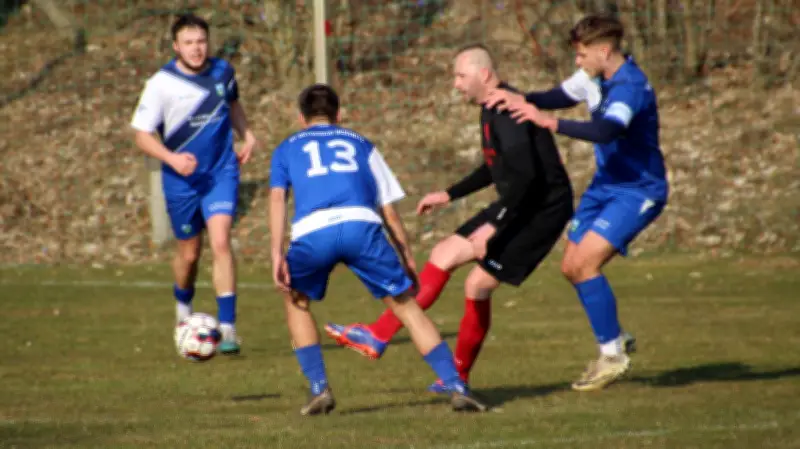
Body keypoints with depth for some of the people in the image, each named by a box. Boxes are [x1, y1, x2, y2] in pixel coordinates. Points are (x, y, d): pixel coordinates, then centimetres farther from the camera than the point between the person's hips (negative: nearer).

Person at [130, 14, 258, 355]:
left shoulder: (223, 72, -2)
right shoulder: (161, 84, -14)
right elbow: (143, 135, -10)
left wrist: (246, 134, 5)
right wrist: (172, 159, -26)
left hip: (221, 173, 1)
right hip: (181, 180, -1)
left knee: (220, 241, -18)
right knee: (189, 253, 11)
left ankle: (227, 328, -18)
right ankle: (183, 308, 44)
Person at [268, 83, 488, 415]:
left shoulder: (287, 148, 30)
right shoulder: (359, 143, 32)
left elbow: (277, 197, 12)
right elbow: (389, 210, 24)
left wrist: (277, 253, 4)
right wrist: (408, 259, 28)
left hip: (312, 232, 0)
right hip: (361, 225, 0)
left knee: (296, 300, 26)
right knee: (405, 305, 12)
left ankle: (319, 389, 15)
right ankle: (456, 387, 2)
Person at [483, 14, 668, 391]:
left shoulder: (631, 86, -26)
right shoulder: (595, 77, 2)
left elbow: (605, 131, -40)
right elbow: (559, 97, 12)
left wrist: (549, 122, -41)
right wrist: (520, 100, -8)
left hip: (638, 191, -9)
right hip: (606, 185, 9)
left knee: (585, 263, -20)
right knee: (572, 267, 8)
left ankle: (613, 355, -9)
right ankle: (615, 339, 25)